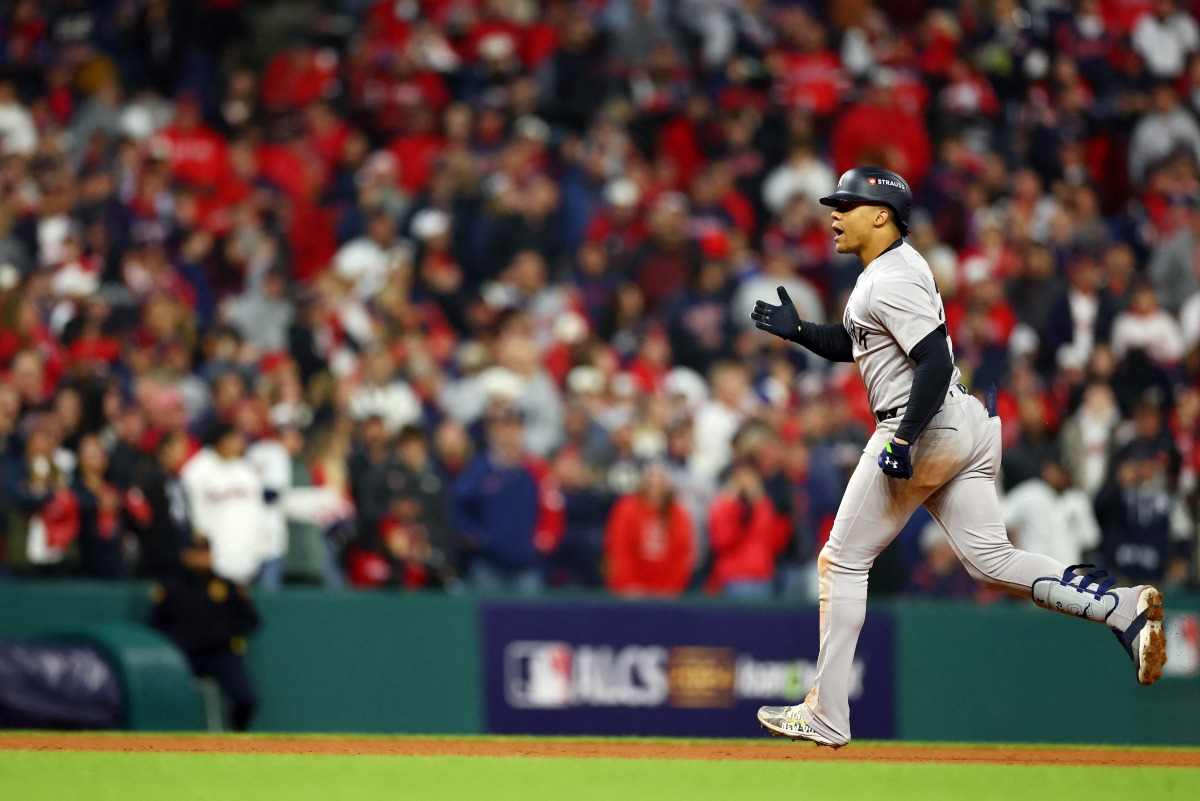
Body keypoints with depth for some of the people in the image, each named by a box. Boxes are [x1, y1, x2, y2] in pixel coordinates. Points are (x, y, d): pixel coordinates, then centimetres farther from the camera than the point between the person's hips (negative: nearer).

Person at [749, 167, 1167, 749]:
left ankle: (826, 716, 3)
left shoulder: (891, 280, -15)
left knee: (841, 562, 1)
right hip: (966, 427, 10)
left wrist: (903, 440, -26)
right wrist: (795, 330, 16)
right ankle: (1124, 609, -14)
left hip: (922, 431, -10)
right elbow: (850, 345, 30)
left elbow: (935, 362, -24)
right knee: (991, 562, 3)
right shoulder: (889, 270, 17)